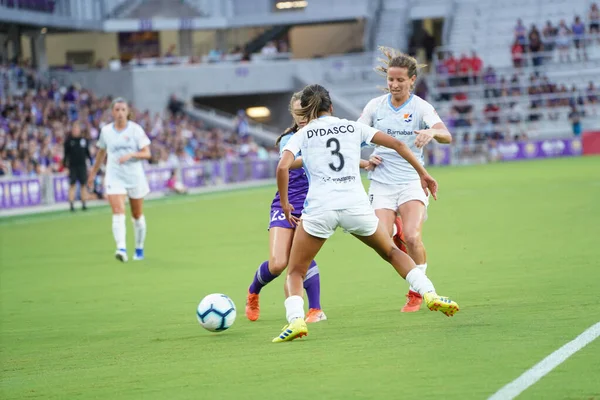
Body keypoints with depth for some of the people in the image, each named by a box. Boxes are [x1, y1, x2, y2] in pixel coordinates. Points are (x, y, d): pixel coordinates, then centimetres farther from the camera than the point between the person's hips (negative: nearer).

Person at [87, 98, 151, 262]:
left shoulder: (135, 129, -4)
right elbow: (101, 152, 19)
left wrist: (130, 155, -23)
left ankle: (139, 249, 28)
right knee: (118, 212, -18)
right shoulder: (106, 131, 3)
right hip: (114, 177, 0)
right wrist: (93, 172, 23)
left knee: (137, 215, 10)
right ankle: (121, 249, -30)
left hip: (135, 176, 0)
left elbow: (147, 153, -6)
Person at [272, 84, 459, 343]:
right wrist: (423, 174, 20)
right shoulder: (353, 127, 18)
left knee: (295, 272, 12)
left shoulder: (302, 135, 13)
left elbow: (283, 167, -4)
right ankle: (430, 294, 9)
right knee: (391, 252, 26)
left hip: (319, 208, -2)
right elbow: (396, 144, 14)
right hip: (356, 204, 2)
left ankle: (295, 319, -14)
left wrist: (285, 204, 6)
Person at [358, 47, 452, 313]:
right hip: (381, 183, 2)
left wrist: (432, 132, -42)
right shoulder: (375, 106, 4)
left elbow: (446, 136, -19)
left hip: (411, 182, -2)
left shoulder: (421, 108, -3)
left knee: (413, 237, -22)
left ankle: (417, 291, 0)